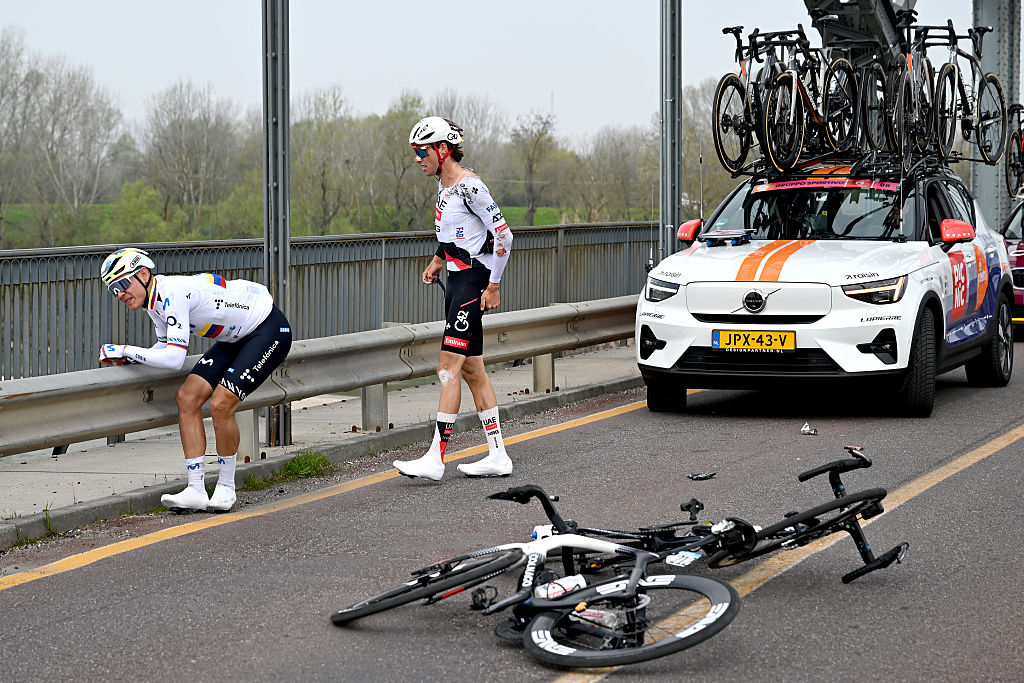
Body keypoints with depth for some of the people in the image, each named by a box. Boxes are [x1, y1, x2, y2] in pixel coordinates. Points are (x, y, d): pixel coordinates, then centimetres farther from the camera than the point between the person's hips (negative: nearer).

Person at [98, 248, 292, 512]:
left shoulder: (171, 292, -29)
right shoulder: (153, 301, 1)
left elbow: (175, 357, -33)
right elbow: (165, 347, 13)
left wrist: (125, 349, -25)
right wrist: (126, 358, -4)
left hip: (270, 329, -10)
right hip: (238, 336, 10)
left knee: (221, 404, -21)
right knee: (187, 397, -5)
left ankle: (226, 487, 0)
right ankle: (196, 490, -4)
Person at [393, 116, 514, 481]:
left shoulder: (469, 186, -16)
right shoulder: (444, 184, 13)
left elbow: (503, 235, -18)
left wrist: (493, 285, -16)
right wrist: (438, 259, 14)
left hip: (474, 282, -10)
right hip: (457, 280, 10)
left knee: (449, 368, -12)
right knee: (472, 369, 10)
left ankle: (435, 458, -14)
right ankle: (498, 456, 14)